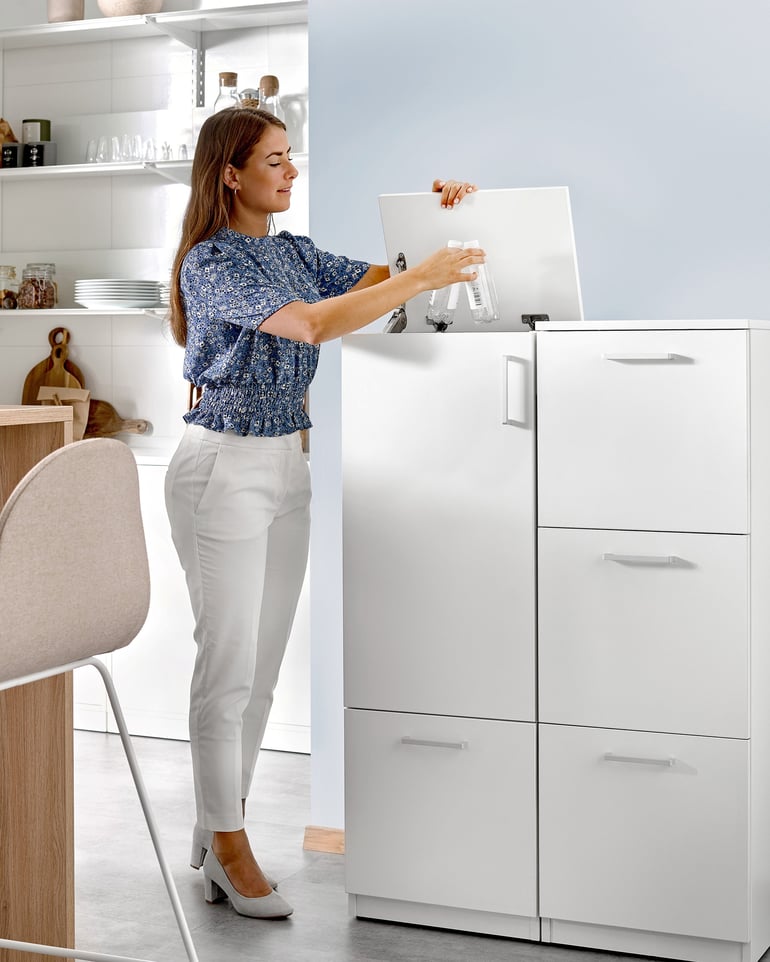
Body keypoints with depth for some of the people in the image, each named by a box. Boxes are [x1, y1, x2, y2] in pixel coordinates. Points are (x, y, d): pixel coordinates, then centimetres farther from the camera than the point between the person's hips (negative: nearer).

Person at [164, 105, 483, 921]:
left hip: (286, 464, 8)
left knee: (262, 667, 10)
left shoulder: (294, 253, 12)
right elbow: (314, 326, -26)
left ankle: (216, 827, 22)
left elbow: (379, 278, 16)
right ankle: (228, 849, 10)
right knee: (228, 664, -2)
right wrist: (425, 279, -26)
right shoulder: (211, 263, -14)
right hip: (224, 466, -8)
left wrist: (436, 222, 0)